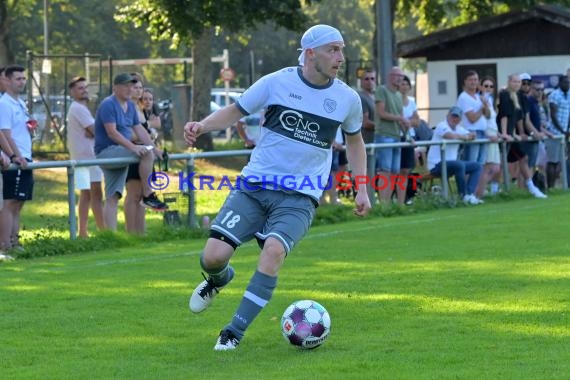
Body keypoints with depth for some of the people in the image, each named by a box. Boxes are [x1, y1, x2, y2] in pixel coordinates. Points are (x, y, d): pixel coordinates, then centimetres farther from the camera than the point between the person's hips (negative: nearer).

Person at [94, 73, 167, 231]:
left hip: (119, 155, 9)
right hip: (106, 152, -9)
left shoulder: (130, 106, 15)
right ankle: (148, 196, -18)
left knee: (112, 199, 4)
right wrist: (133, 147, -29)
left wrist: (154, 147, 1)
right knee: (147, 153, -24)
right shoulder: (108, 105, -12)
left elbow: (139, 129, 14)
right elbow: (112, 132, -21)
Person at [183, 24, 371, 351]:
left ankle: (235, 332, -16)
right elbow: (236, 111, 5)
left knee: (274, 250, -28)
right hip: (254, 186, 0)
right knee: (214, 256, -12)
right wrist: (202, 126, -14)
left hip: (300, 197, 0)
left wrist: (362, 189, 14)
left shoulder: (348, 99, 1)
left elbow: (354, 140, 20)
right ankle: (219, 279, 29)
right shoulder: (276, 83, -5)